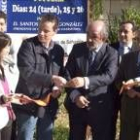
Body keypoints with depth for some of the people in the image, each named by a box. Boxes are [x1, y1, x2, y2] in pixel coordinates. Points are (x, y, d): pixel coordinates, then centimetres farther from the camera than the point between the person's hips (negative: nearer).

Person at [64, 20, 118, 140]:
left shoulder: (111, 53, -8)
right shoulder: (77, 49, 1)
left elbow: (109, 76, -24)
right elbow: (68, 74, -2)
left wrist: (85, 81, -40)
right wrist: (75, 95, -15)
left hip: (100, 107, -2)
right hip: (76, 104, 3)